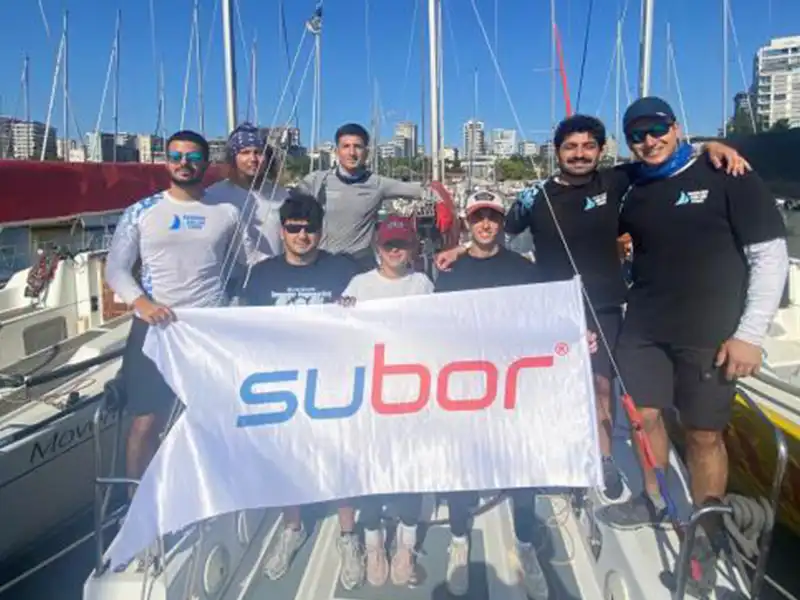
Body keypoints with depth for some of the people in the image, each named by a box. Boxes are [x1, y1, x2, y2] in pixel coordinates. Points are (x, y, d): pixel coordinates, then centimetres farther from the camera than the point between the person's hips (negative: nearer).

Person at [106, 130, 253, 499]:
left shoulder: (226, 213, 7)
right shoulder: (141, 212, 5)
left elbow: (255, 261, 9)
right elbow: (115, 267, 2)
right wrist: (140, 303, -16)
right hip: (154, 327, 0)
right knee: (146, 422, 2)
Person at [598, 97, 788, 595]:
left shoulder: (727, 177, -5)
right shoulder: (635, 194, 9)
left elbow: (771, 255, -8)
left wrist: (751, 333, -12)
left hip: (710, 333, -4)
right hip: (644, 328, 5)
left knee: (705, 434, 4)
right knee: (644, 415, 11)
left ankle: (704, 537, 22)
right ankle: (653, 502, 35)